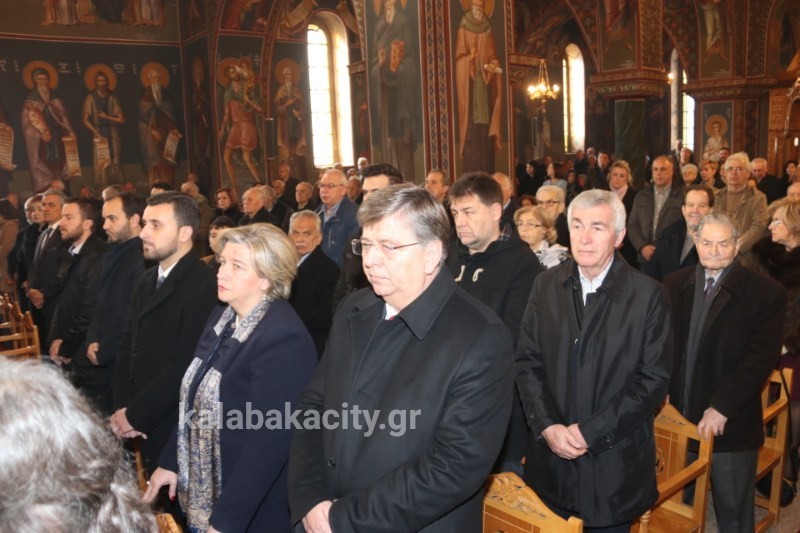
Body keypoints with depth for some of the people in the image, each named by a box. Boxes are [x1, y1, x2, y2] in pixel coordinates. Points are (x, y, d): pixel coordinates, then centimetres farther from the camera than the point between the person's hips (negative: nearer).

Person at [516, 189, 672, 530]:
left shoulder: (648, 295, -8)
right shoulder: (546, 285, 1)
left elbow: (654, 380, -10)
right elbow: (527, 362, 1)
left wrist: (591, 431, -15)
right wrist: (548, 426, -11)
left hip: (614, 465, -2)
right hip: (551, 455, 3)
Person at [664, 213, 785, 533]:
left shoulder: (766, 293, -9)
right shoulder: (674, 285, 4)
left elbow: (761, 359, -14)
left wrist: (722, 407, -19)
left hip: (731, 422, -3)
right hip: (679, 415, 3)